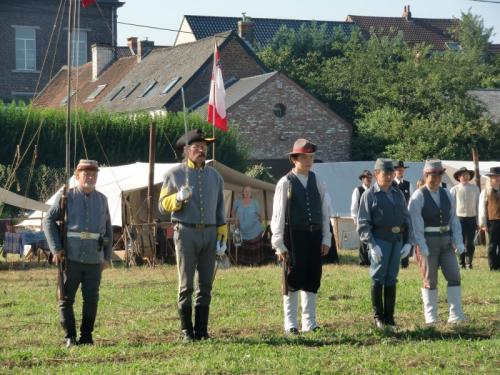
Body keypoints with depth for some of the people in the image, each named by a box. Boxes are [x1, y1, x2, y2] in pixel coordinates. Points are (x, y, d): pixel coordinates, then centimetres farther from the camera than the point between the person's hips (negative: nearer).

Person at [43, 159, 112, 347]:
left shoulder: (102, 199, 13)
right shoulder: (66, 196, 2)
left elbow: (108, 229, 18)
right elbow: (49, 221, 1)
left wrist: (107, 256, 11)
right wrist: (56, 248, -8)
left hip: (94, 259, 3)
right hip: (71, 256, -3)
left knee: (91, 298, 3)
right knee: (66, 298, 0)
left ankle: (86, 336, 13)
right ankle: (70, 337, 8)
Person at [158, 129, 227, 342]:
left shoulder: (215, 176, 13)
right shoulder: (175, 174, 3)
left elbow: (220, 210, 16)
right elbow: (163, 206, 3)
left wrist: (222, 238, 9)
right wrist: (179, 198, -16)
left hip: (209, 233, 4)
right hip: (186, 233, -3)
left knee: (206, 285, 5)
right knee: (186, 285, -3)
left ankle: (202, 330, 10)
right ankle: (187, 331, 1)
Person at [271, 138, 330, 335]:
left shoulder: (317, 181, 8)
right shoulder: (285, 183, -4)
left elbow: (325, 211, 11)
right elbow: (278, 215, -5)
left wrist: (326, 239, 6)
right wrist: (279, 245, -8)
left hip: (315, 235, 4)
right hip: (293, 236, -4)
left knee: (312, 280, 8)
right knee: (293, 281, 0)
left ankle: (309, 323, 16)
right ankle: (290, 324, 6)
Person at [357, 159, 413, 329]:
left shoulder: (398, 194, 14)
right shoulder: (369, 195, -2)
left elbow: (407, 218, 15)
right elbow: (363, 223, -7)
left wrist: (409, 242, 5)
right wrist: (372, 245, -15)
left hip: (397, 240, 5)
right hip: (380, 240, -5)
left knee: (392, 279, 8)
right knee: (378, 278, -3)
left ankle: (389, 316, 14)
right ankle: (378, 316, 4)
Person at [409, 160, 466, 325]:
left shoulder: (446, 194, 8)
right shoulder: (418, 197, -8)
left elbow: (453, 219, 8)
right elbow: (415, 223, -13)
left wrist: (458, 241, -2)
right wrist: (421, 246, -20)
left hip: (446, 241, 5)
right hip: (427, 242, -5)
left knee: (454, 276, -4)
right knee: (430, 281, 2)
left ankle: (455, 316, -2)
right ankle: (430, 317, 11)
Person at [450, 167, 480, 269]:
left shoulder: (475, 189, 6)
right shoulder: (454, 190, 2)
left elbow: (478, 205, 7)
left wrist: (478, 221, 5)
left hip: (472, 218, 1)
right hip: (459, 218, -1)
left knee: (470, 242, 1)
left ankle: (469, 262, 9)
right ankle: (461, 263, 13)